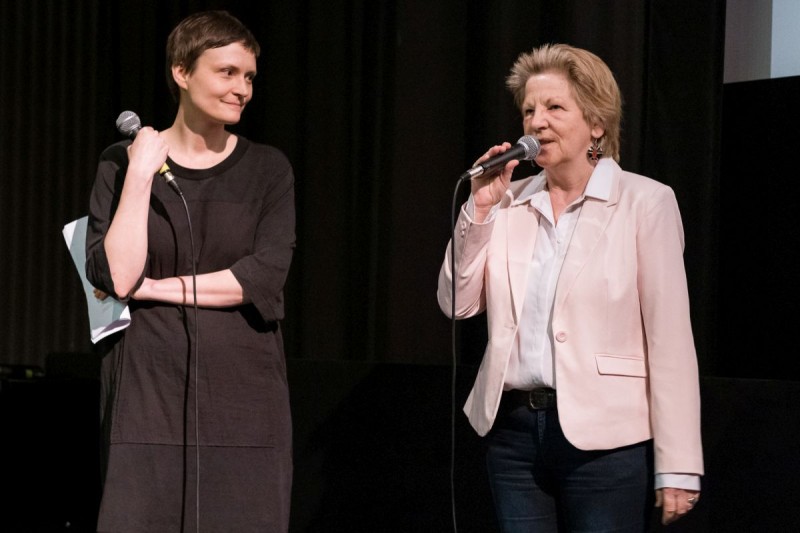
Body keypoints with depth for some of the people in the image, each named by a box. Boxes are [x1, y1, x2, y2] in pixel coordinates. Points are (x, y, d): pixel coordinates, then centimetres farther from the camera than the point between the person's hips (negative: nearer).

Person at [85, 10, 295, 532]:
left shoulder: (268, 169, 5)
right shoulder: (123, 163, 4)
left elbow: (266, 278, -8)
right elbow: (115, 276, -8)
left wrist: (157, 287, -9)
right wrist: (141, 175, -10)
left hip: (245, 397, 1)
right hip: (151, 394, -1)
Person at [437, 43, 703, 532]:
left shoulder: (645, 202, -5)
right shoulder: (510, 202, 9)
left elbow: (670, 339, -8)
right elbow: (458, 304, 6)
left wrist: (677, 469, -11)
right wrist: (480, 209, -4)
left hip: (604, 441, -4)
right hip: (514, 431, 4)